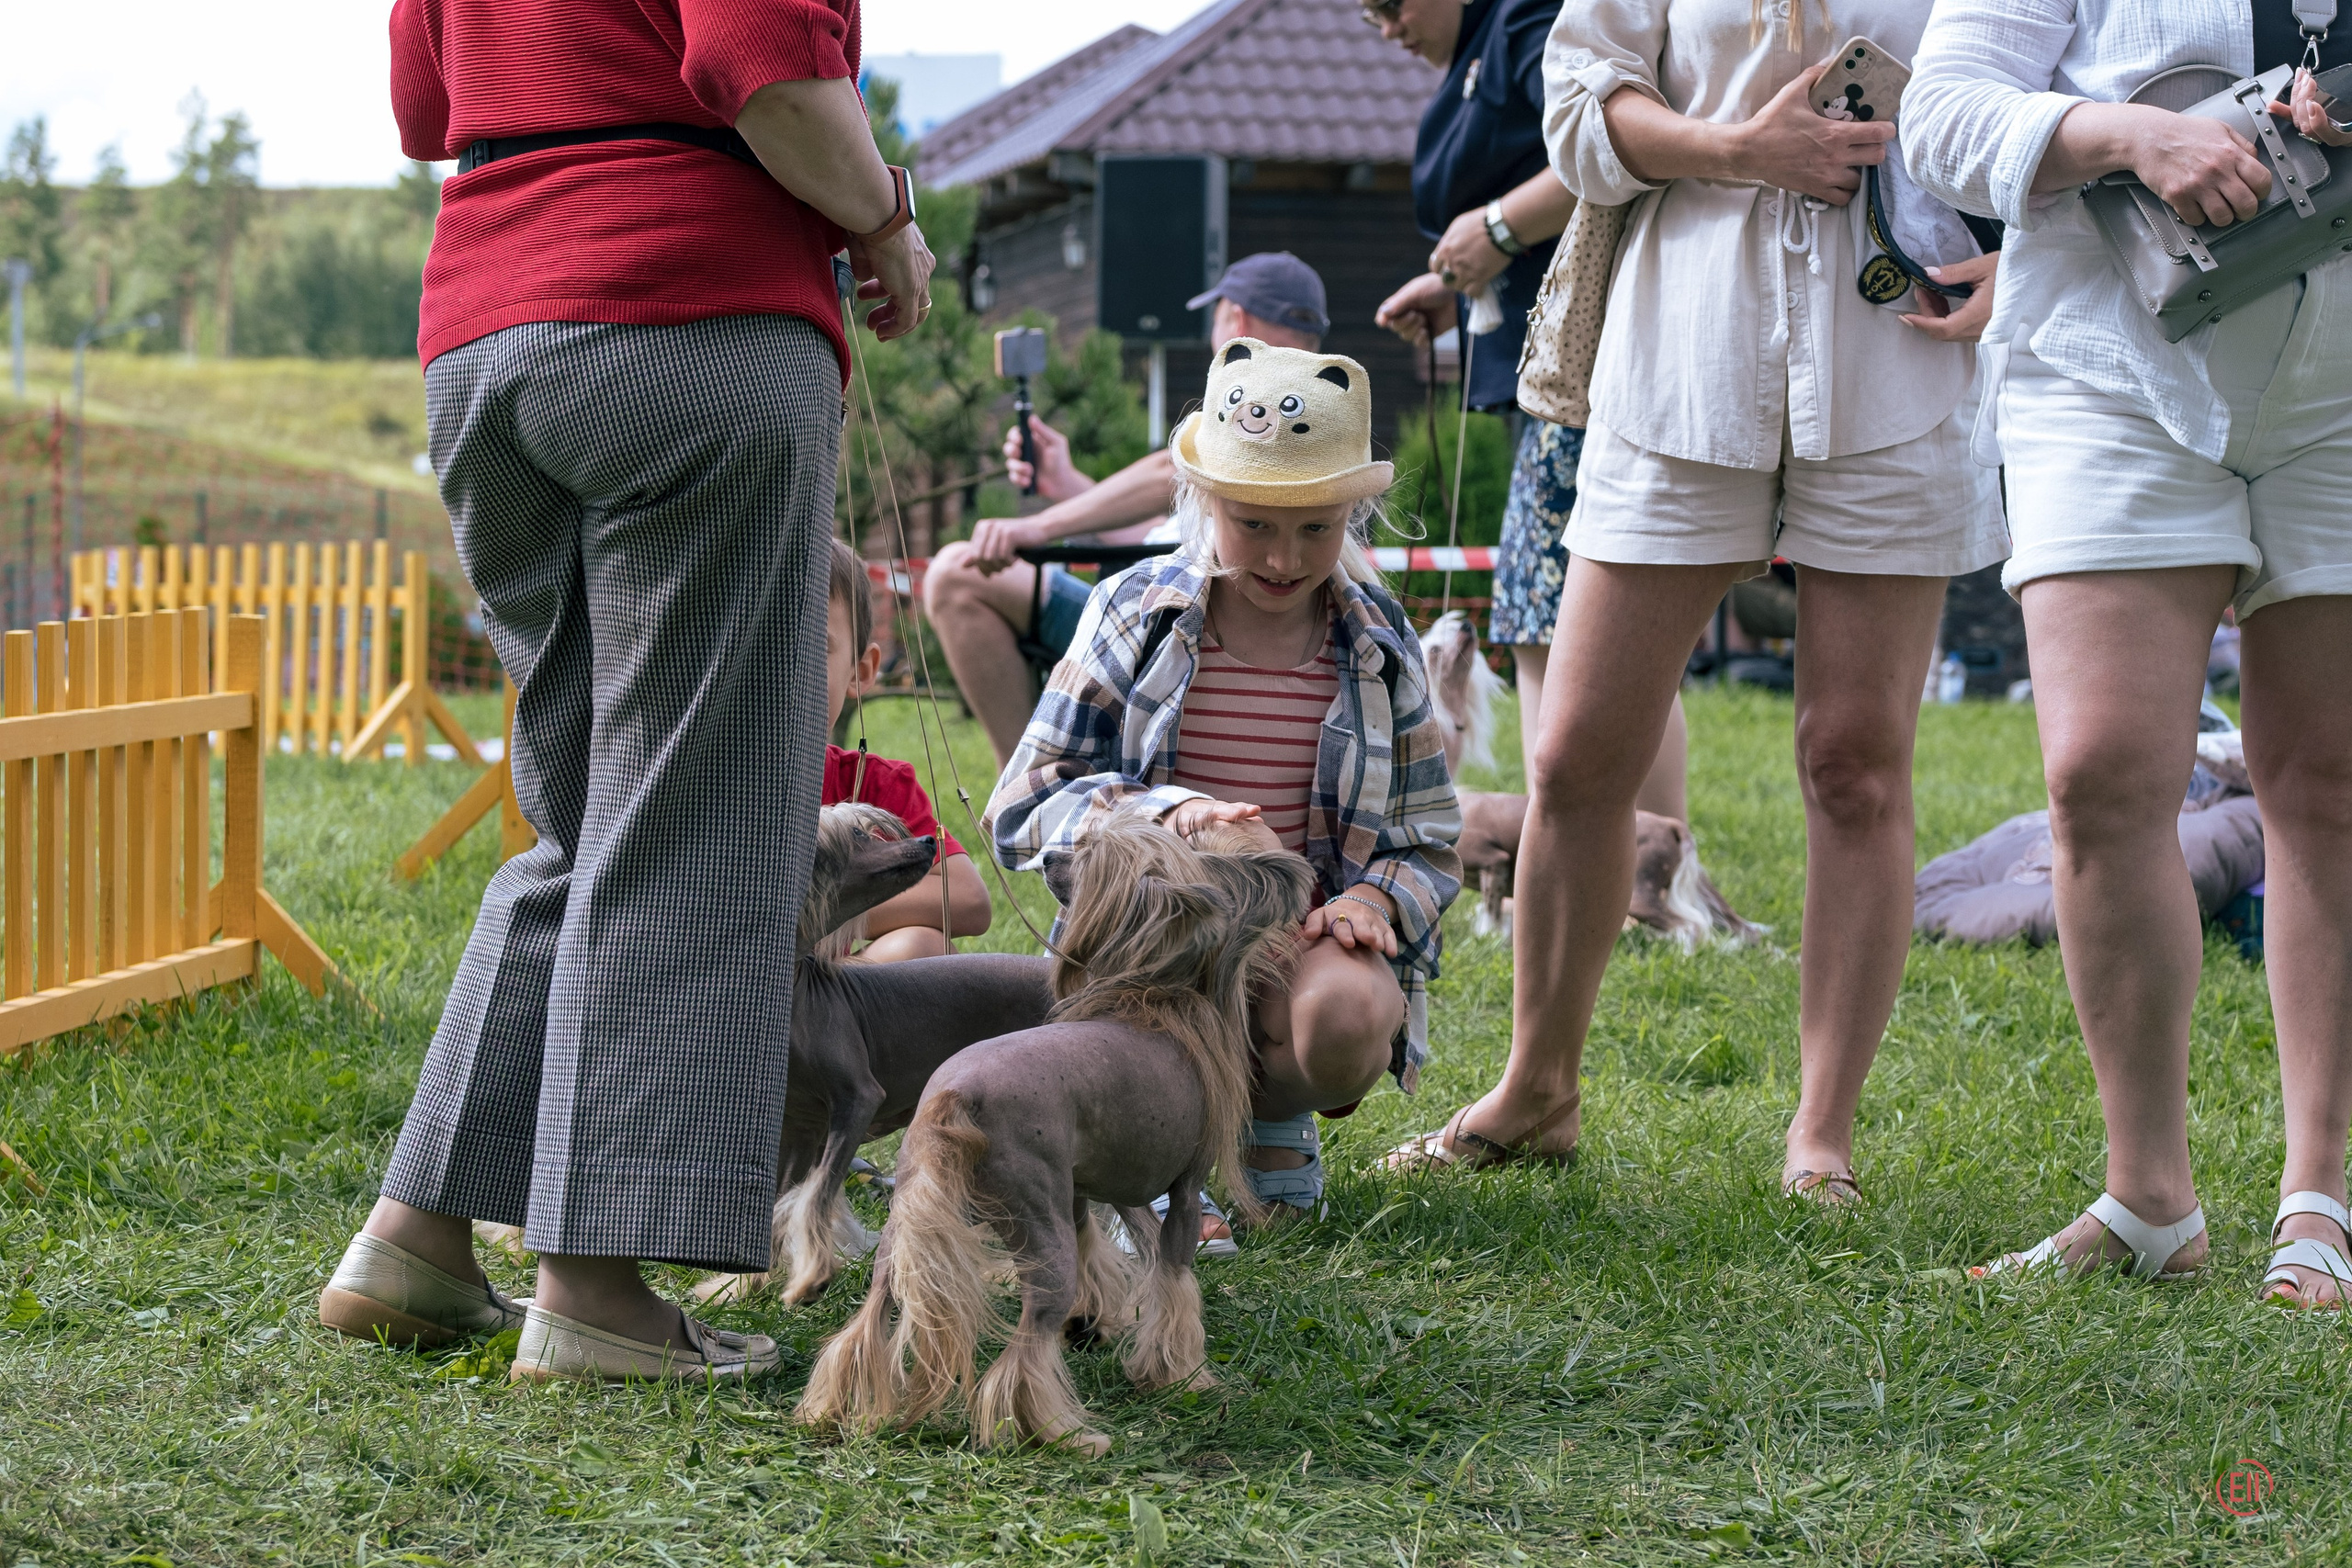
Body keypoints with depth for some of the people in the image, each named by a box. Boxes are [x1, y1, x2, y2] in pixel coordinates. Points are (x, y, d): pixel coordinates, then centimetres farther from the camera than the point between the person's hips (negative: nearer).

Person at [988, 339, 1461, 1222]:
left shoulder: (1378, 644, 6)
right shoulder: (1134, 615, 0)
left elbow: (1431, 844, 11)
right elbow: (1019, 809, -5)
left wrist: (1373, 899, -14)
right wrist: (1163, 811, -23)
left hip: (1303, 944, 1)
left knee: (1352, 1016, -34)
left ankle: (1270, 1110, 5)